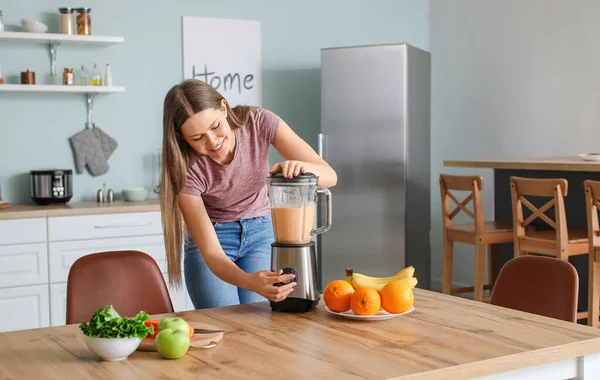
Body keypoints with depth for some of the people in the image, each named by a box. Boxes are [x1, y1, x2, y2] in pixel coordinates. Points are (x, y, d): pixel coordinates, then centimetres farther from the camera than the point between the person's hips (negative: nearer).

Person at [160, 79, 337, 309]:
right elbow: (211, 252, -28)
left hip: (262, 232, 2)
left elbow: (329, 176, -22)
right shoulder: (187, 170, -26)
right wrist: (249, 281, -48)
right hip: (212, 237, -1)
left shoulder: (258, 122, -23)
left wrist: (303, 167, -45)